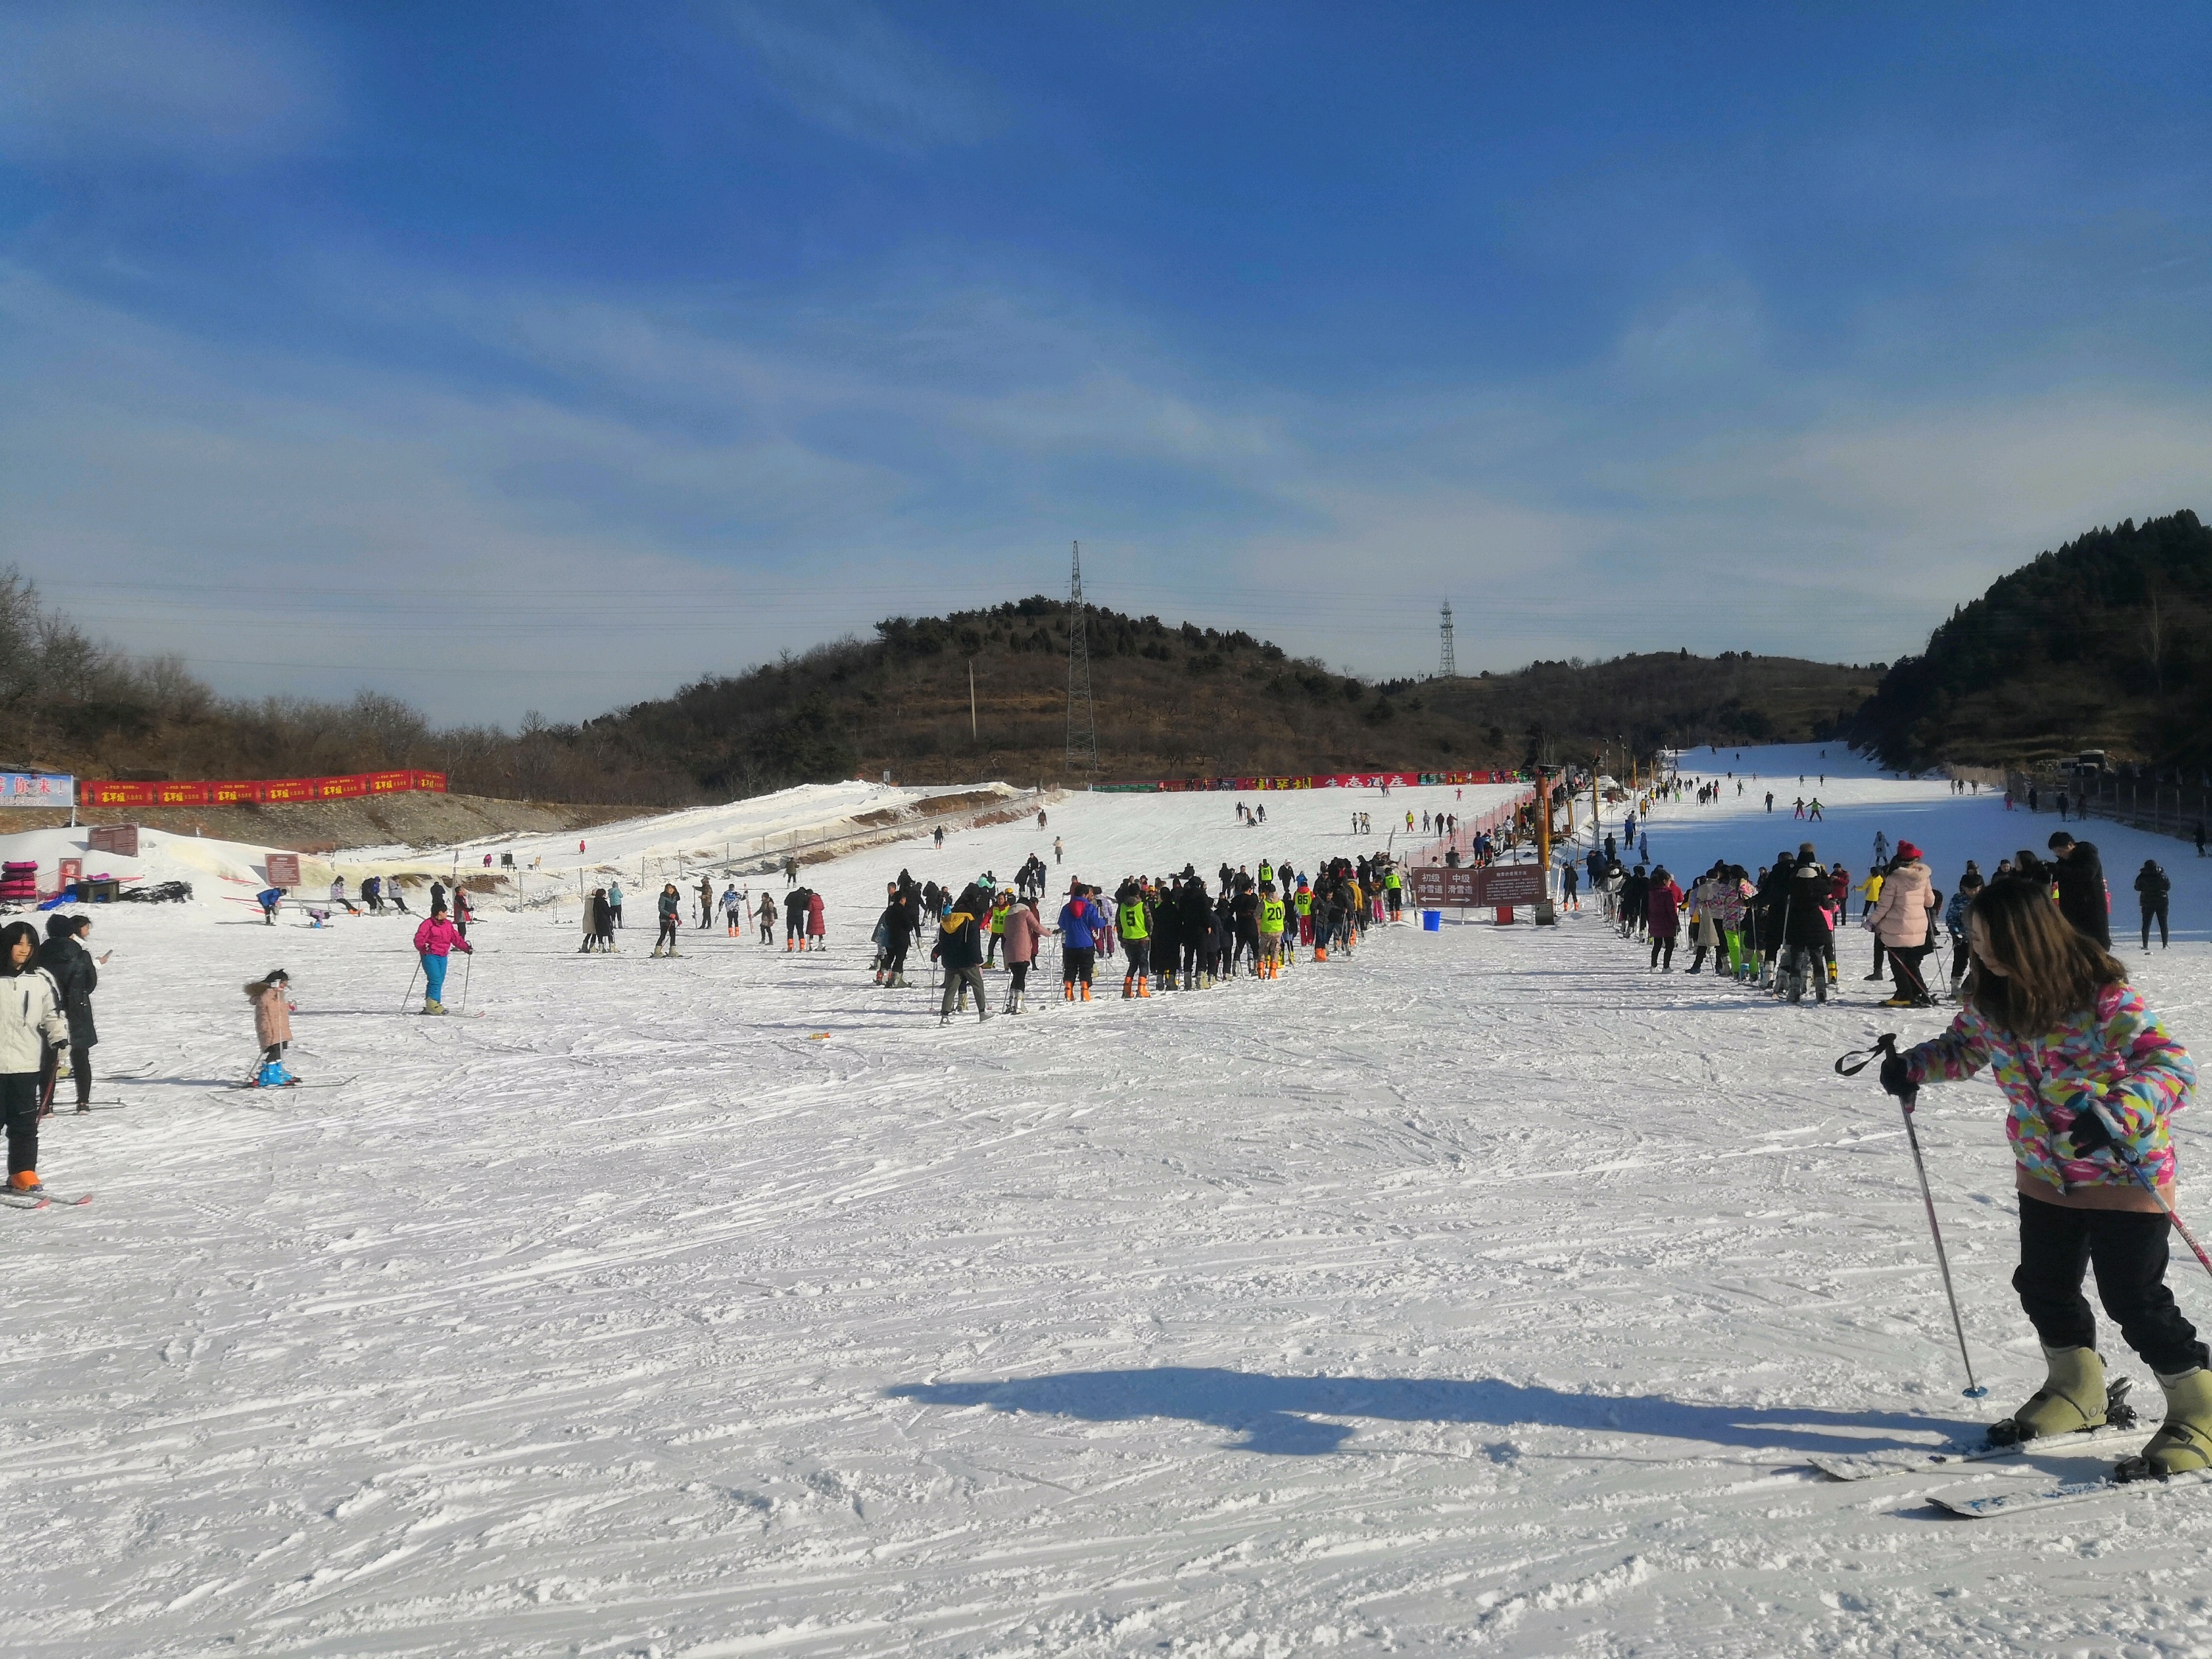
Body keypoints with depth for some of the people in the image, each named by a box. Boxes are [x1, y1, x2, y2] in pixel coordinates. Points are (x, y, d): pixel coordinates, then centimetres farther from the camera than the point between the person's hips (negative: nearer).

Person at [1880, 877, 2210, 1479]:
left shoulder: (2104, 997, -25)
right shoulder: (1991, 996, -4)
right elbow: (1964, 1046, 15)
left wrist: (2116, 1115, -49)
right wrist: (1914, 1067, -5)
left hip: (2124, 1173, -7)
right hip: (2045, 1174, 7)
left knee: (2134, 1300, -4)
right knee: (2043, 1287, 15)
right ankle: (2076, 1390, 38)